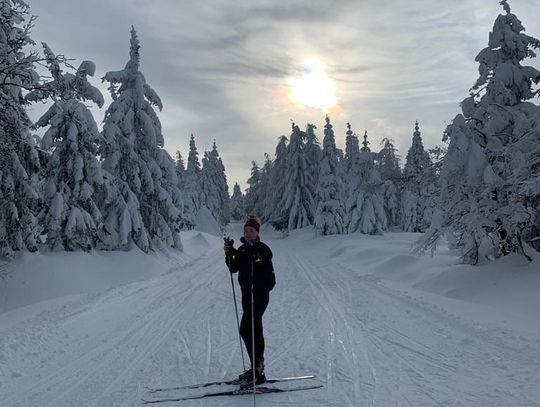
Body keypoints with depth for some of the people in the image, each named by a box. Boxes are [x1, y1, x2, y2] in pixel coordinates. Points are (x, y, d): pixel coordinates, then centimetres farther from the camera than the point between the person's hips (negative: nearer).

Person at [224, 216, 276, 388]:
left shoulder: (262, 249, -12)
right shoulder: (243, 249, 12)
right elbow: (234, 268, 10)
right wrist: (228, 253, -4)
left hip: (259, 294, -8)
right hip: (247, 294, 8)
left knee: (246, 330, -10)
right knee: (254, 330, 15)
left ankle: (257, 372, -4)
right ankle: (257, 367, 27)